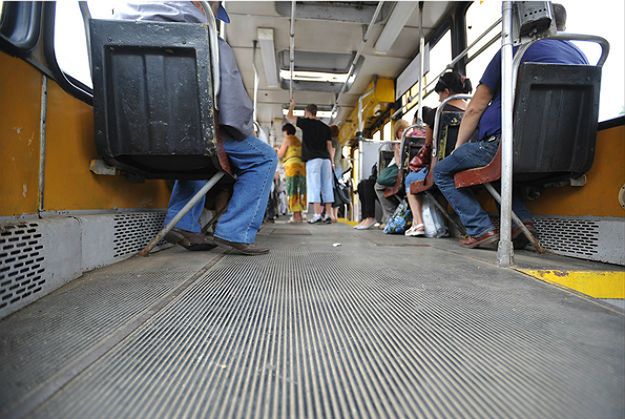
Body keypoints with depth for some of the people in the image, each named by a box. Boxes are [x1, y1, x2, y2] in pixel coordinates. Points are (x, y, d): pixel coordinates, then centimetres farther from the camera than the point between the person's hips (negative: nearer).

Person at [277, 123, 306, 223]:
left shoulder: (287, 139, 4)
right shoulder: (298, 141, 27)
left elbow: (280, 155, 0)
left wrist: (279, 150, 22)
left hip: (292, 166, -7)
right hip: (302, 167, 8)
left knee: (292, 192, -9)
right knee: (300, 192, 7)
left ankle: (296, 215, -14)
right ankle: (299, 215, 5)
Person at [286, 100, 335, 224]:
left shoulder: (306, 123, 5)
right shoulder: (325, 127, 19)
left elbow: (289, 117, 15)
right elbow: (330, 146, 14)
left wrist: (292, 105, 31)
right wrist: (331, 161, 16)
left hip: (313, 158, -5)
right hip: (326, 158, 5)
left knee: (314, 186, -6)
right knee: (327, 186, 4)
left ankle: (317, 214, -12)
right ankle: (329, 215, 2)